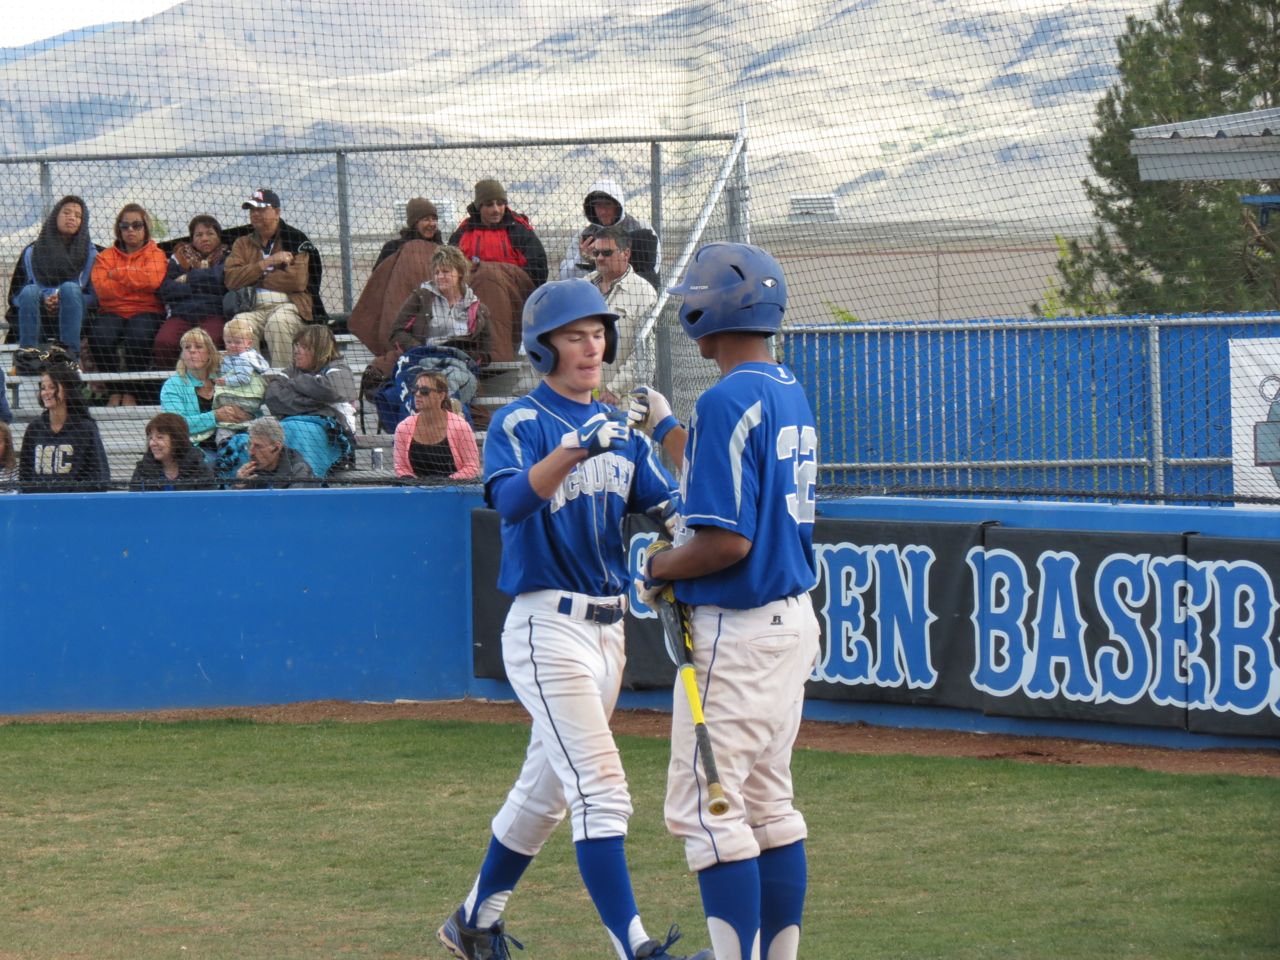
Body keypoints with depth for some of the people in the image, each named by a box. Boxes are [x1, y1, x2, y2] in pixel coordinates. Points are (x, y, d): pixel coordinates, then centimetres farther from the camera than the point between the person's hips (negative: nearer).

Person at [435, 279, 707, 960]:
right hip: (547, 628, -8)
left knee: (546, 788, 17)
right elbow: (509, 500, -28)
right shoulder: (519, 424, -8)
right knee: (601, 788, -16)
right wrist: (574, 450, -42)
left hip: (608, 628, 8)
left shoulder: (620, 430, 12)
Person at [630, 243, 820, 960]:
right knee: (770, 807, 14)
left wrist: (657, 567, -6)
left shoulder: (729, 402, -18)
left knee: (706, 806, -7)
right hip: (794, 620, 10)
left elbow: (726, 540, -23)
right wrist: (667, 430, 36)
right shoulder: (791, 394, 12)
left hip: (738, 632, -10)